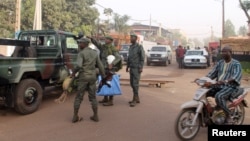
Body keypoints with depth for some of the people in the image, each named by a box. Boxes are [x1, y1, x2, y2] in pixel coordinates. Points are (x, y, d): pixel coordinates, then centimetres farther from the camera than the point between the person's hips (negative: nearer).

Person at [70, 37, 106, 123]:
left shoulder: (81, 53, -9)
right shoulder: (95, 53, 8)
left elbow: (78, 66, -25)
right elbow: (100, 66, 7)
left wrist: (73, 73, -6)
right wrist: (104, 78, 14)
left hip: (83, 77, -4)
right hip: (92, 77, 4)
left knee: (78, 97, 7)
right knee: (93, 97, 12)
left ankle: (75, 117, 8)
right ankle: (95, 116, 10)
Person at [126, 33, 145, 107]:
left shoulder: (139, 47, -8)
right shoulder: (130, 47, 14)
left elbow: (142, 58, -10)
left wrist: (141, 68, -16)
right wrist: (127, 66, 16)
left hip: (137, 68, -8)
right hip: (131, 68, 8)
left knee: (135, 84, -9)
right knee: (132, 84, 9)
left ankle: (134, 100, -2)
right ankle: (137, 98, 19)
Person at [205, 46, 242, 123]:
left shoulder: (236, 64, -6)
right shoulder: (220, 62, 13)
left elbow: (237, 75, -24)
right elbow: (212, 73, 9)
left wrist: (226, 81, -42)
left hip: (230, 87, -7)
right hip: (218, 86, 7)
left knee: (218, 96, -35)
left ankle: (228, 114, -13)